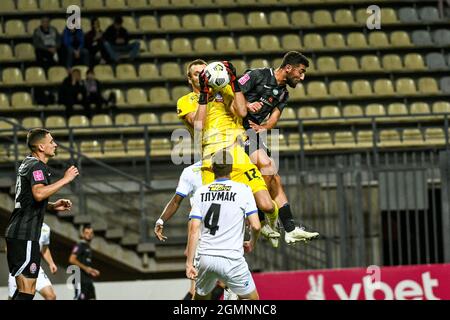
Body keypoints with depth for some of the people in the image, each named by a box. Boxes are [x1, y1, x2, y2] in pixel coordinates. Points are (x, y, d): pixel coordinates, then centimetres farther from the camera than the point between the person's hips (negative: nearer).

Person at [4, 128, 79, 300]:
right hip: (25, 235, -10)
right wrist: (65, 180, -22)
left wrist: (52, 206, 17)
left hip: (17, 233, 10)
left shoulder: (27, 163, 20)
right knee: (27, 291, -12)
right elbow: (39, 193, -31)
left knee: (25, 289, 14)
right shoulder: (38, 166, -11)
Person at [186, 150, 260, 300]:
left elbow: (194, 229, -1)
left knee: (200, 298, 24)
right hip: (231, 259, -3)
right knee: (252, 298, 11)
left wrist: (189, 262, -1)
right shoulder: (243, 190, -2)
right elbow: (256, 226, -6)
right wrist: (252, 243, 16)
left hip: (205, 258, 3)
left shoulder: (201, 192, 6)